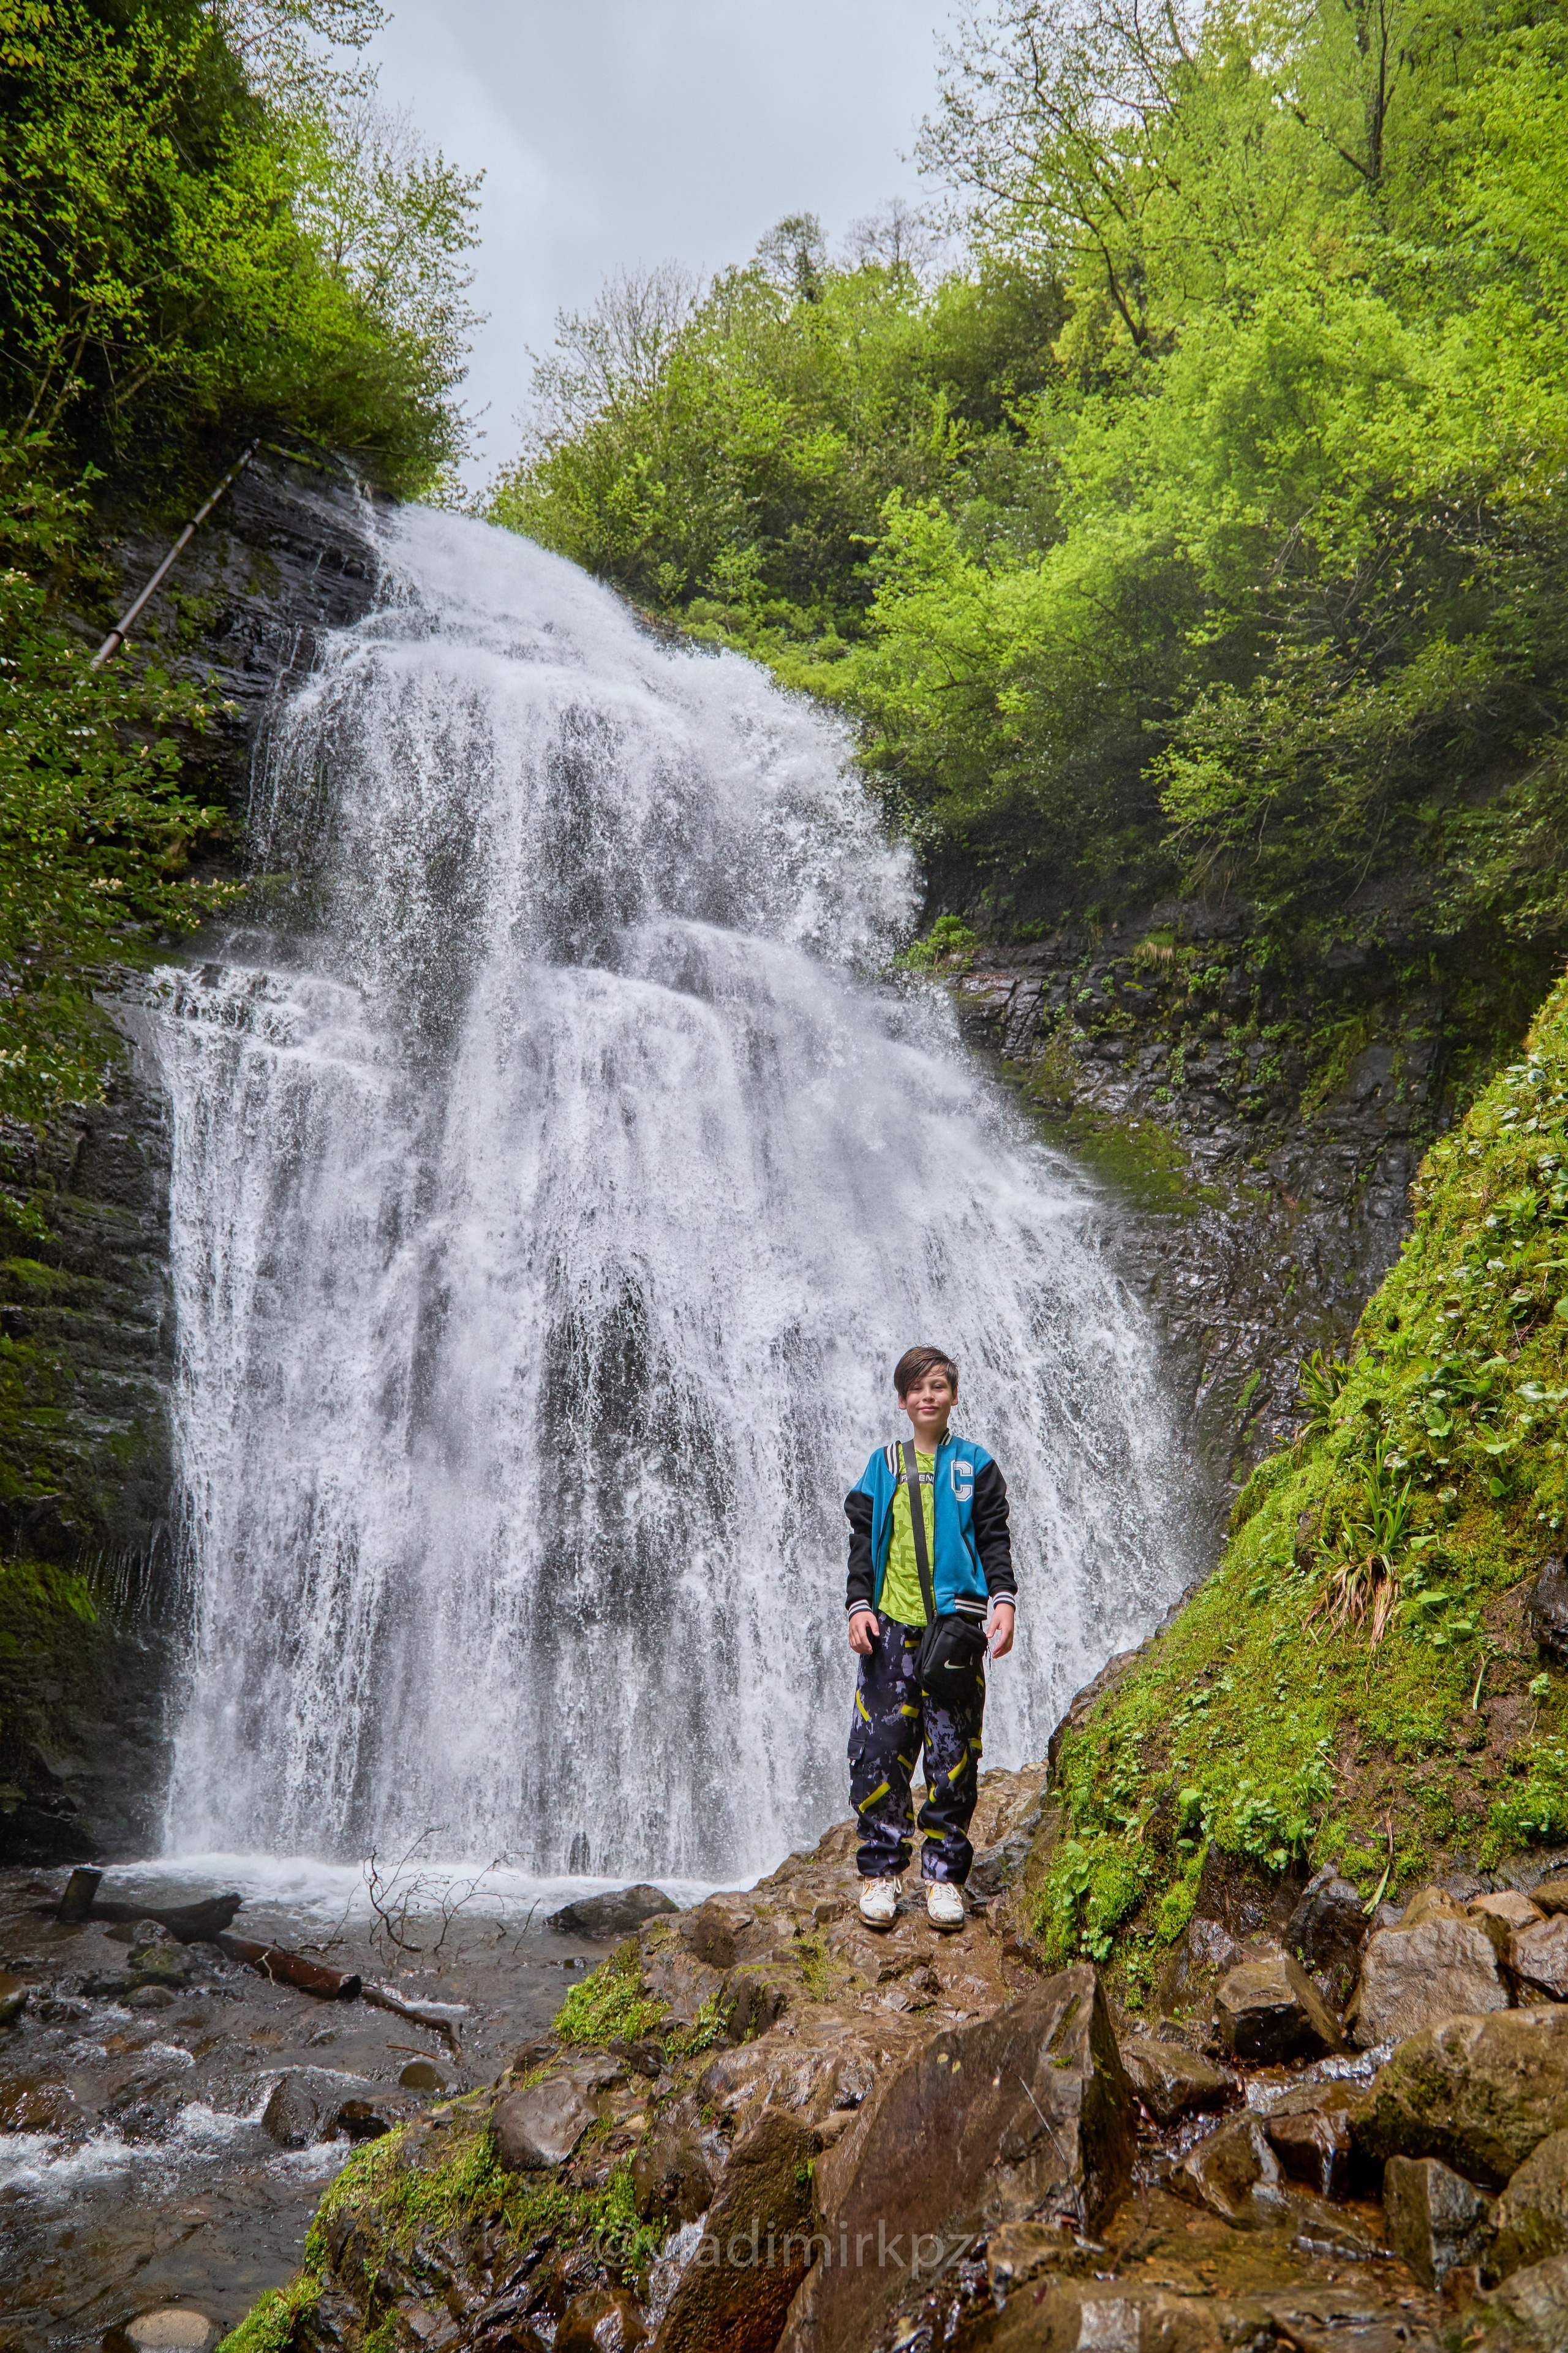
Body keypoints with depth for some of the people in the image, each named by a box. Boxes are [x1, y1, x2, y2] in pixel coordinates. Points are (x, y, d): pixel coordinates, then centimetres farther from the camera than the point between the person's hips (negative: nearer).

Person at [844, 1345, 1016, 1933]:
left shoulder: (975, 1466, 8)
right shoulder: (883, 1466, 13)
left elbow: (994, 1540, 5)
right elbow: (862, 1542, 11)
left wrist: (1004, 1600, -9)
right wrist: (858, 1605, 0)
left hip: (955, 1624, -1)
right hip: (891, 1625, 1)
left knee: (952, 1753, 0)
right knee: (878, 1751, -3)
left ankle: (944, 1874, 12)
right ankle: (882, 1870, 10)